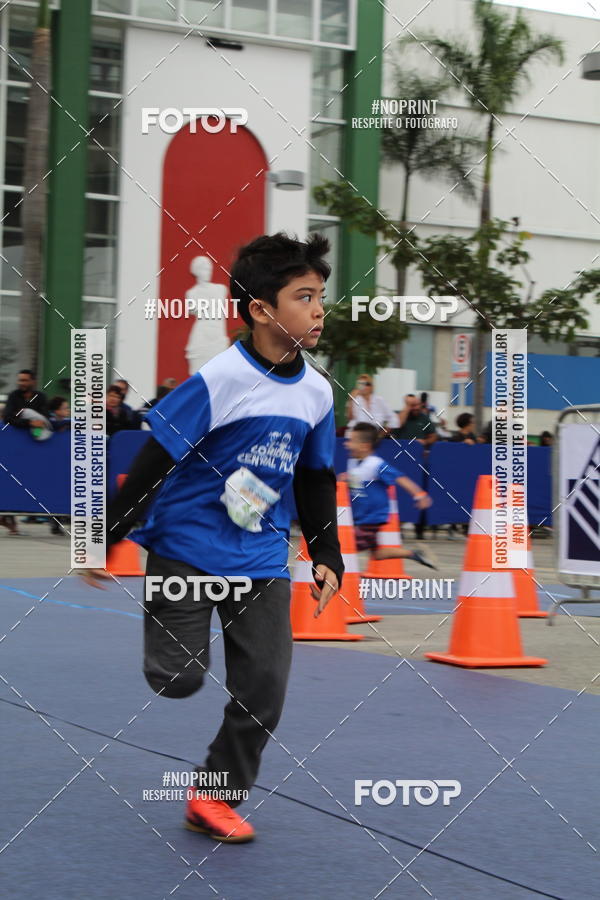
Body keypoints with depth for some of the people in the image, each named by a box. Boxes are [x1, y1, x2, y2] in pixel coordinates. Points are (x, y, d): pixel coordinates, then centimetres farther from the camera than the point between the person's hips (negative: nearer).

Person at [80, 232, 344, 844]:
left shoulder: (316, 391, 1)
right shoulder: (220, 379, -18)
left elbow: (317, 482, 14)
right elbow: (152, 462, -15)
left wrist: (327, 557, 12)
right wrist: (106, 538, -14)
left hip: (262, 560, 5)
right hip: (188, 548, -5)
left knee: (264, 688, -1)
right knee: (177, 679, -1)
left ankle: (216, 795, 18)